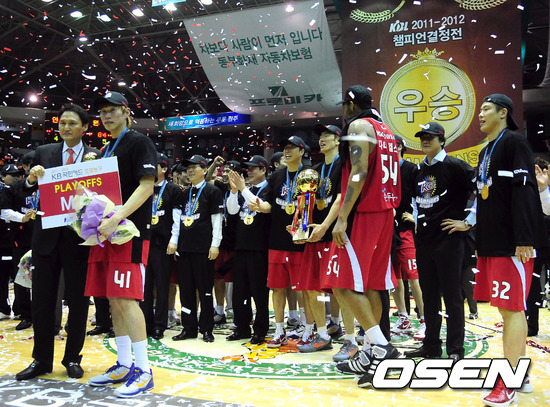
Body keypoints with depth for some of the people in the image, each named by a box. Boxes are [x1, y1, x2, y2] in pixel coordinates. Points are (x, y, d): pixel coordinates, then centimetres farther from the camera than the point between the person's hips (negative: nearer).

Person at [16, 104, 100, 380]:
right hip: (47, 234, 2)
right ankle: (42, 360, 23)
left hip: (79, 236, -2)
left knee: (78, 301, 7)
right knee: (42, 300, 9)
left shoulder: (95, 156, 1)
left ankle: (72, 359, 22)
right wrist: (32, 178, -13)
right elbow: (29, 190, 8)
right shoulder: (44, 152, 8)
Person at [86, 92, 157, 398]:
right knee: (114, 300, 9)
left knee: (126, 299, -11)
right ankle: (124, 365, 20)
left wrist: (117, 218, -23)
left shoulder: (139, 142, -3)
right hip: (107, 231, 8)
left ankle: (143, 371, -3)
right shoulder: (106, 150, 21)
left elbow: (146, 186, -14)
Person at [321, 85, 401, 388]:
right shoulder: (385, 131, 21)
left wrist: (342, 219, -22)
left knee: (344, 284, -8)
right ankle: (370, 353, 15)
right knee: (370, 285, 11)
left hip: (362, 214, -9)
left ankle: (380, 345, -13)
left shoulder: (358, 125, -6)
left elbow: (359, 172, -19)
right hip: (385, 213, 9)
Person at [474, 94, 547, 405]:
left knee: (513, 309, -6)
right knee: (509, 308, 13)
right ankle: (521, 375, 23)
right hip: (492, 242, 9)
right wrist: (482, 240, 20)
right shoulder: (486, 151, 19)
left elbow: (524, 191, -17)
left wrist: (524, 239, -24)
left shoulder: (514, 142, -6)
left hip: (513, 243, -9)